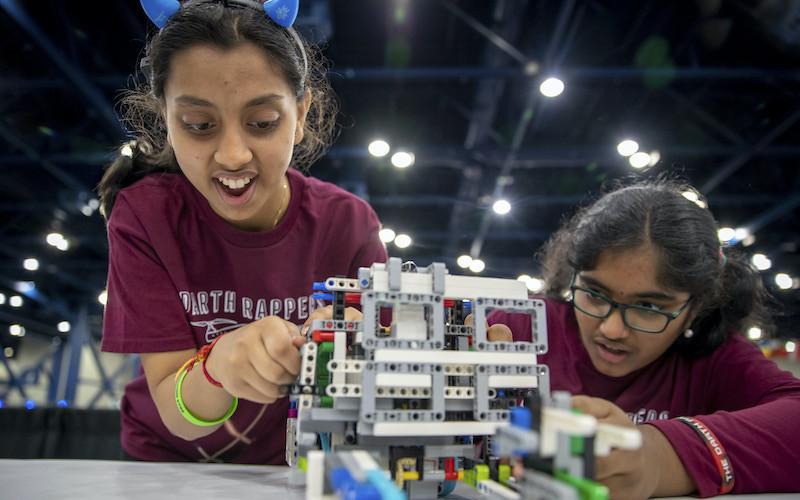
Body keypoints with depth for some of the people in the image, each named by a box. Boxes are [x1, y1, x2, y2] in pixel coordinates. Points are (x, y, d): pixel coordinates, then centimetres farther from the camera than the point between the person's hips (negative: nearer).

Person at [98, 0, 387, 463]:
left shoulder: (349, 223, -14)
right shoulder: (144, 214, -14)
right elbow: (178, 417, -16)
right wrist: (220, 364, -36)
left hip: (295, 463, 1)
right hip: (168, 458, 0)